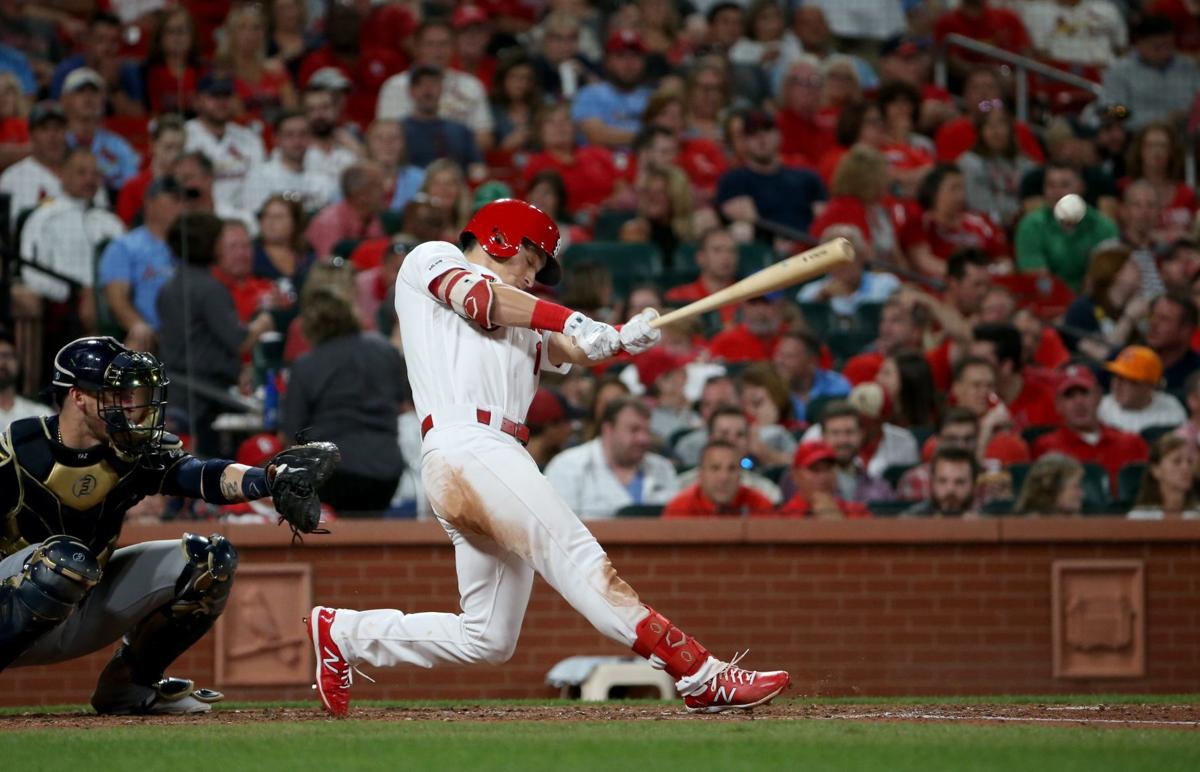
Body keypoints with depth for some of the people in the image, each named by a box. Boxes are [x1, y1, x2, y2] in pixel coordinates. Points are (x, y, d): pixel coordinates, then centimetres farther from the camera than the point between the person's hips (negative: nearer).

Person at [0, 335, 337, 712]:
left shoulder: (139, 455, -7)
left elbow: (204, 476, -24)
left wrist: (268, 479, -43)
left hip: (84, 617, 6)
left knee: (211, 558, -2)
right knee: (66, 558, -38)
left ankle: (129, 682, 9)